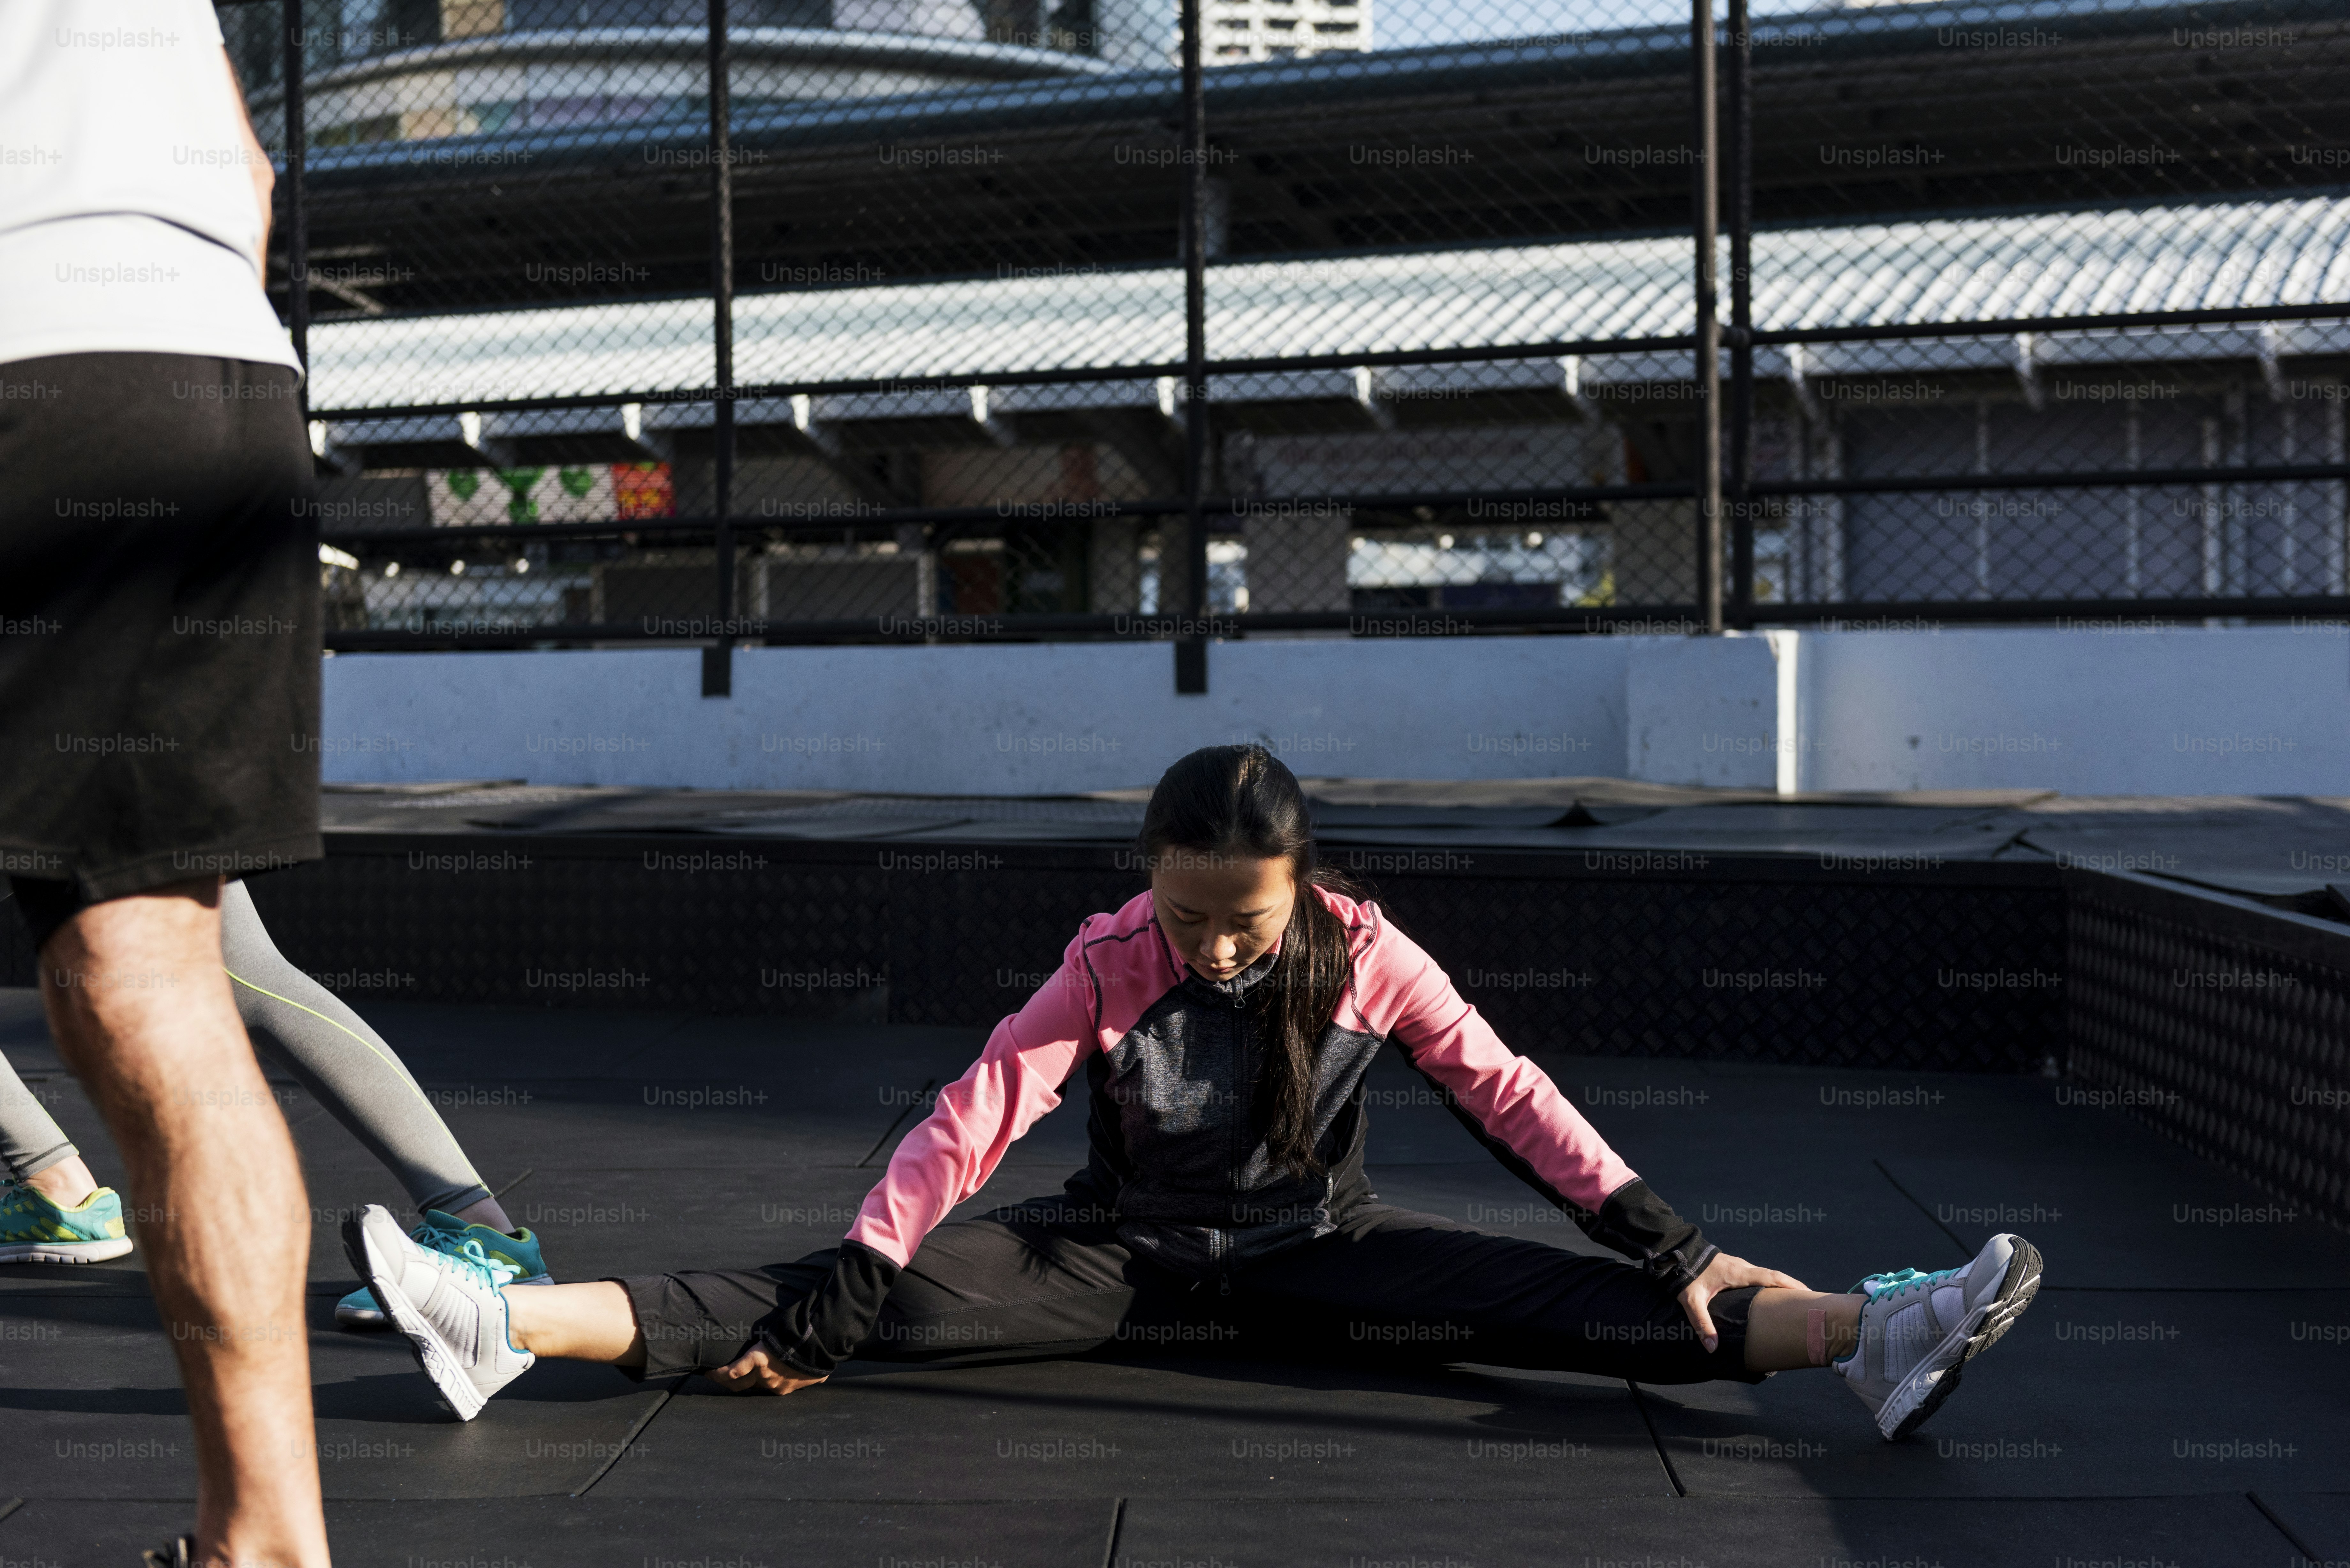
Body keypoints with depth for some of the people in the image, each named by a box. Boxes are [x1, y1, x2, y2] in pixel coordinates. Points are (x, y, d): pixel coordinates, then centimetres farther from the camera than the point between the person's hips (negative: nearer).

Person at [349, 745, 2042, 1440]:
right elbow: (973, 1119, -21)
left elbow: (1508, 1093, -12)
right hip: (1129, 1252, 0)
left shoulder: (1365, 955, -15)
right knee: (864, 1294, -18)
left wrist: (1672, 1246, -17)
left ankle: (1872, 1335, -33)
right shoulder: (1111, 965, -16)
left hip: (1318, 1251, 0)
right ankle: (519, 1325, -25)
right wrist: (834, 1304, -27)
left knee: (1544, 1298, -23)